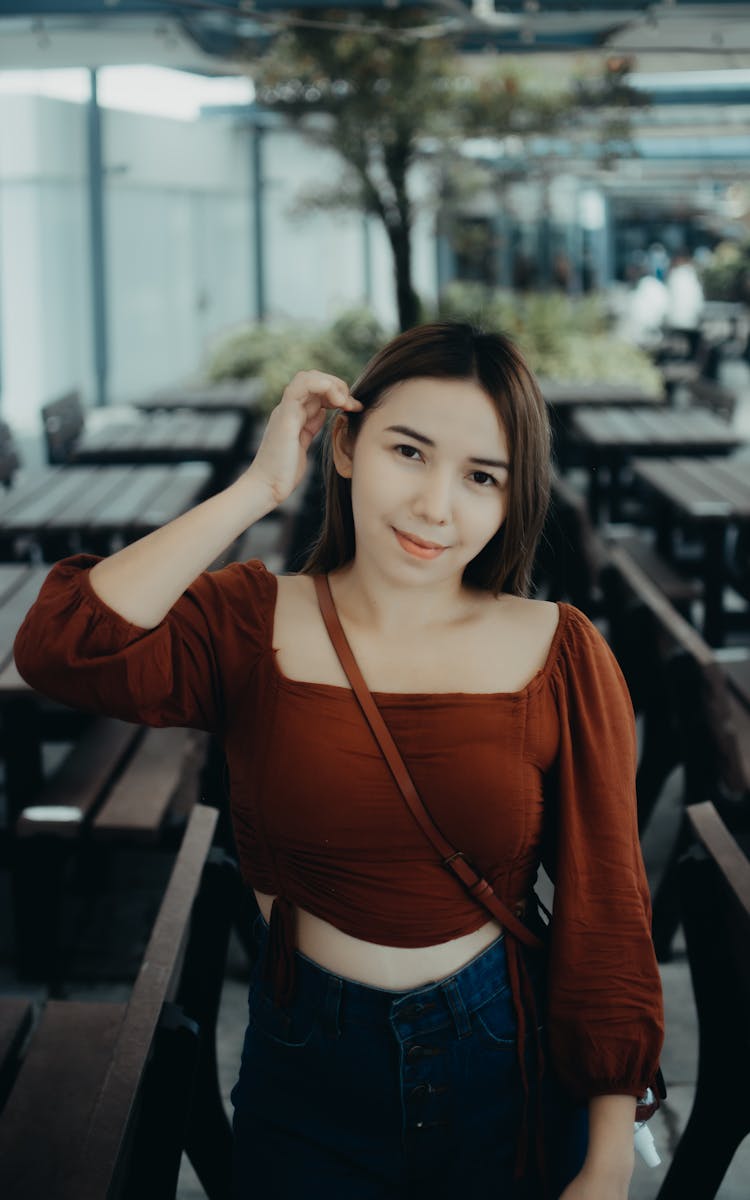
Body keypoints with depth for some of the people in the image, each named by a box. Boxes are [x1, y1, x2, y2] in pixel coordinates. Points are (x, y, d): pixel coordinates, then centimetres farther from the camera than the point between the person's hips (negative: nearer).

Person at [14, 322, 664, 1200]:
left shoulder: (562, 655, -8)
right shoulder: (251, 623, -7)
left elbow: (606, 912, -4)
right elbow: (61, 651, -27)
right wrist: (256, 491, -21)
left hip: (509, 1072, 0)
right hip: (306, 1072, 0)